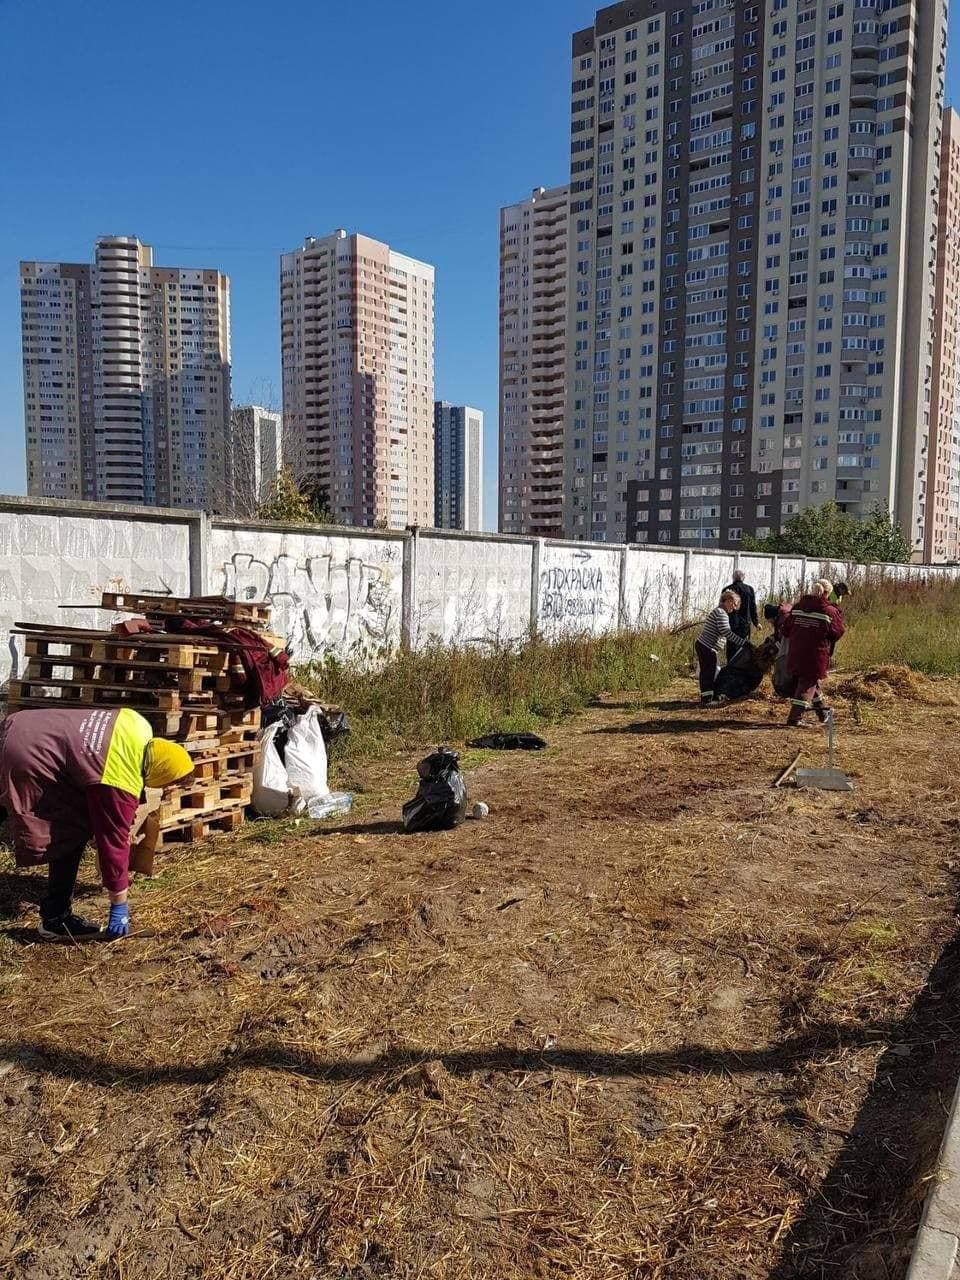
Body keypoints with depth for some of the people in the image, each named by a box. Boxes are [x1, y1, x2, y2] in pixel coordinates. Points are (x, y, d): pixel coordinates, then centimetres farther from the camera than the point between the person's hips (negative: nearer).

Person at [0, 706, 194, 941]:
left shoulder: (140, 730, 0)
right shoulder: (122, 783, -20)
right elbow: (114, 843, -13)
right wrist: (119, 906, -3)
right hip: (27, 757, -10)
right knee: (74, 832, -4)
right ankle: (55, 919, 6)